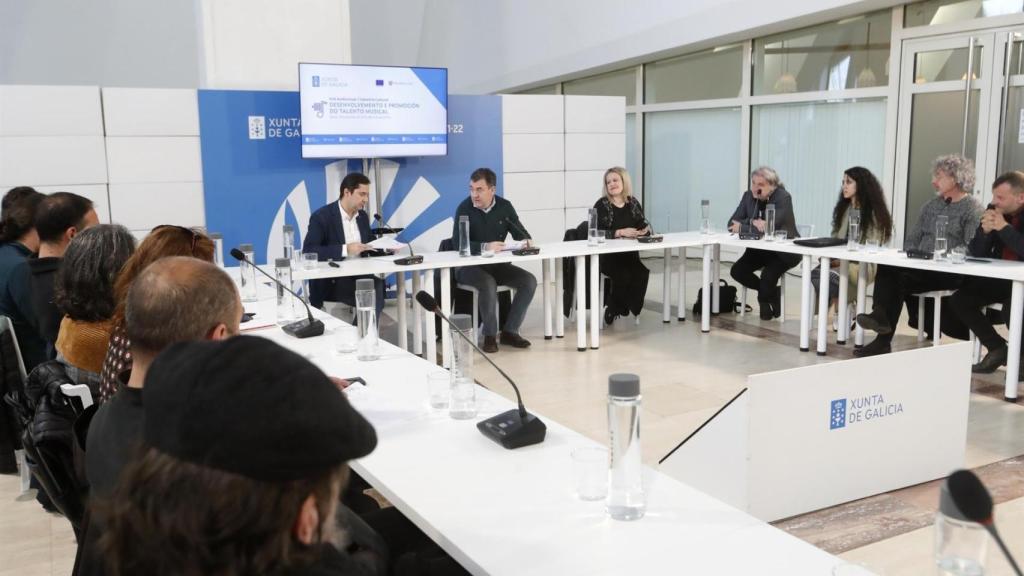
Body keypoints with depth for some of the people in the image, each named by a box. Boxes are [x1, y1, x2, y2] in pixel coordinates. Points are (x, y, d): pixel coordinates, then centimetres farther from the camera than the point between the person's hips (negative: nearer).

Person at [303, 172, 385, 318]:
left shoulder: (362, 216, 11)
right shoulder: (321, 217, -10)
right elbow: (308, 251, -22)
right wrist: (345, 250, -29)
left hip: (359, 276, 6)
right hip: (331, 281, -6)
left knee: (379, 287, -26)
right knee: (373, 293, -30)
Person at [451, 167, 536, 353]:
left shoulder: (505, 206, 1)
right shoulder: (464, 208, -12)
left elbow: (520, 233, 3)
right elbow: (457, 242, -23)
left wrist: (526, 241, -22)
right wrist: (485, 246, -36)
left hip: (498, 264, 5)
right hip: (469, 266, -5)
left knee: (529, 281, -14)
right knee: (489, 284, -34)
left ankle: (509, 331, -4)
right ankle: (490, 335, -15)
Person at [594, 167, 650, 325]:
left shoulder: (633, 202, 9)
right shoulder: (602, 205, -5)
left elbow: (643, 225, 12)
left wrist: (645, 229, -13)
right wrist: (620, 232, -24)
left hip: (630, 254, 4)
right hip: (607, 255, -4)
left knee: (642, 273, -26)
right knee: (624, 275, -30)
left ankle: (631, 307, -3)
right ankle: (613, 308, -2)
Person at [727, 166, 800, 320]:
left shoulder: (783, 197, -19)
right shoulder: (749, 196, -1)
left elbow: (769, 228, -30)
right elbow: (732, 223, -8)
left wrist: (742, 228, -22)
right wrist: (753, 222, -26)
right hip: (761, 248, 6)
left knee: (768, 275, -30)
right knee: (737, 271, -14)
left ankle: (764, 300, 6)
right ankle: (771, 292, 8)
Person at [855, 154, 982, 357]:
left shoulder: (971, 209, 1)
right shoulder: (931, 206, 22)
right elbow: (912, 239, 21)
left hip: (950, 272, -6)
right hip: (922, 267, 6)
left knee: (902, 279, -31)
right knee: (886, 267, -26)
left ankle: (883, 341, -28)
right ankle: (880, 315, -41)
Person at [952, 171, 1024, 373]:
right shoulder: (995, 211, 0)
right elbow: (976, 253, -1)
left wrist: (1004, 227, -28)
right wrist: (985, 230, -19)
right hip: (1000, 278, 7)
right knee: (961, 298, -8)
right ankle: (997, 348, 7)